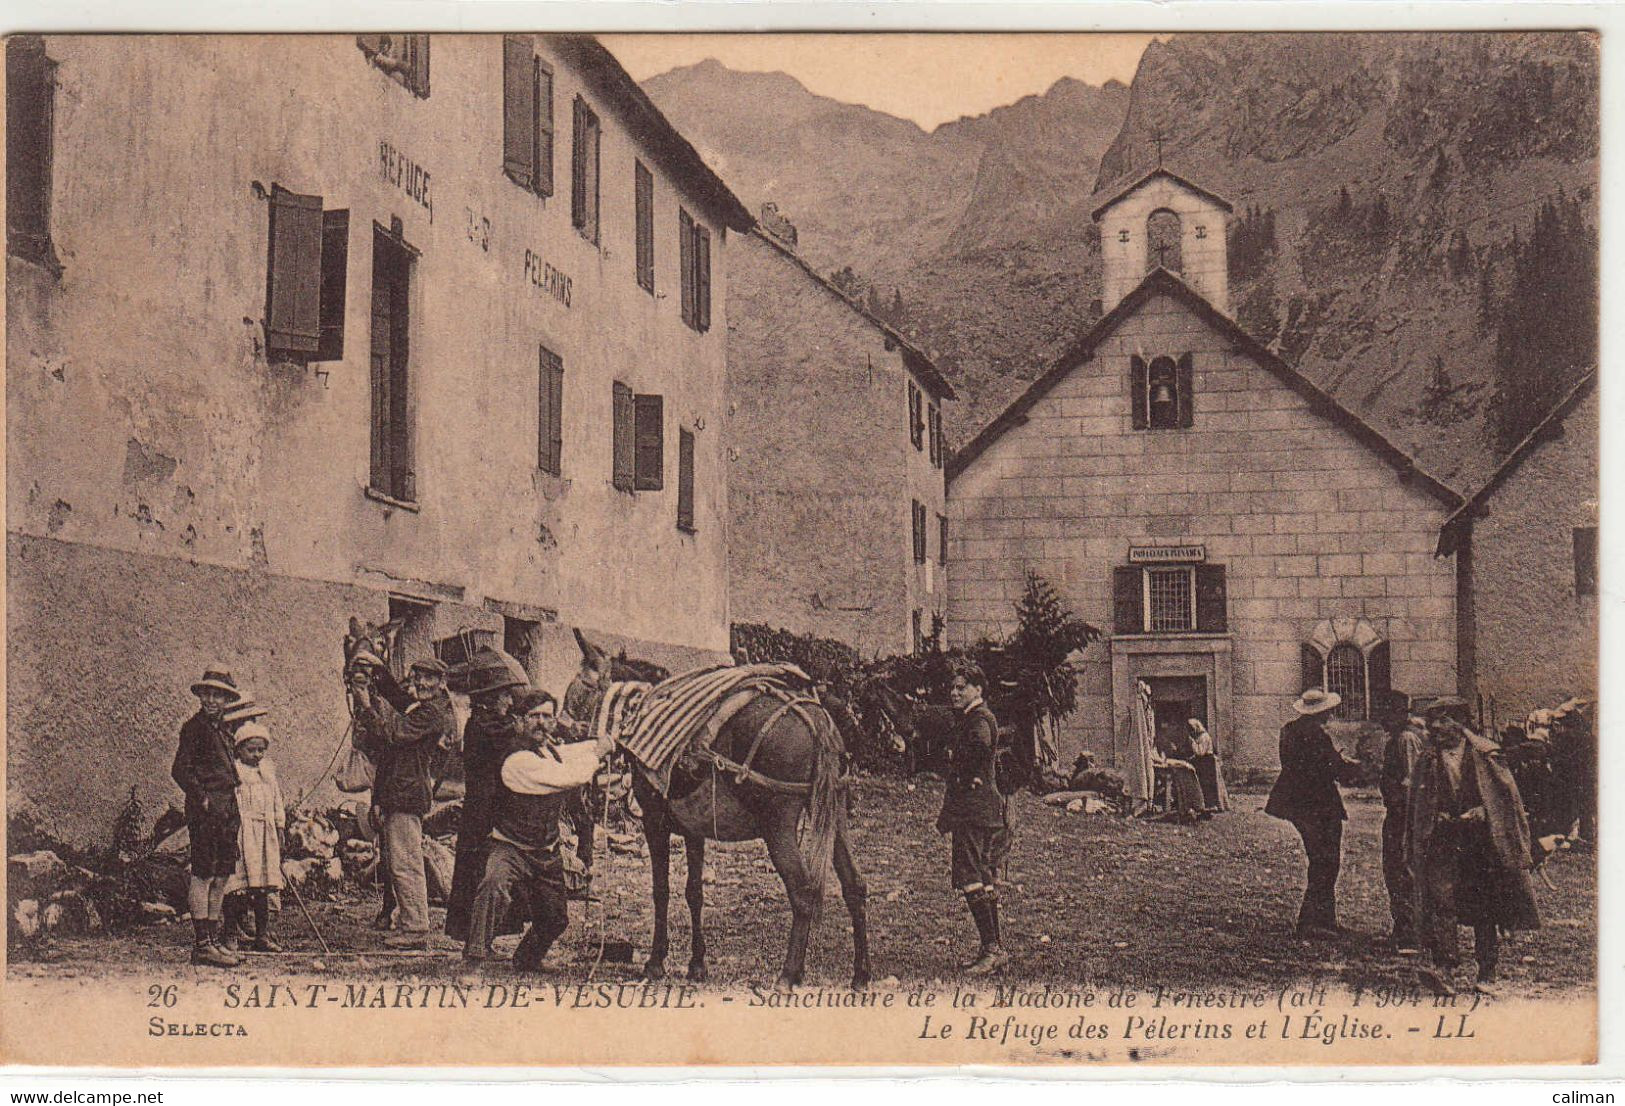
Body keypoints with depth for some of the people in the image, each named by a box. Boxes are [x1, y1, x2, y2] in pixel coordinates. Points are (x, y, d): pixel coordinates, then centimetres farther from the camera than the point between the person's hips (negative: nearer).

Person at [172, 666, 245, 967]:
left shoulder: (221, 728, 18)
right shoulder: (194, 727, -8)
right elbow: (180, 771, -13)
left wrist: (232, 811, 17)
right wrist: (203, 800, -16)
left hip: (226, 809, 9)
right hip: (204, 809, -9)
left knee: (221, 876, 11)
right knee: (204, 875, -7)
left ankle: (213, 939, 17)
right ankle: (202, 944, -6)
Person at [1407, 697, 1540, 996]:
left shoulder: (1484, 755, 0)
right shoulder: (1428, 760, 9)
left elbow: (1507, 795, 1)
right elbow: (1418, 806, 16)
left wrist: (1480, 812, -12)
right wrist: (1438, 817, 0)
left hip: (1481, 841, -1)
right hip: (1442, 842, 1)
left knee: (1485, 909, 5)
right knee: (1441, 901, -15)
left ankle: (1487, 974, 14)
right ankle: (1444, 968, -21)